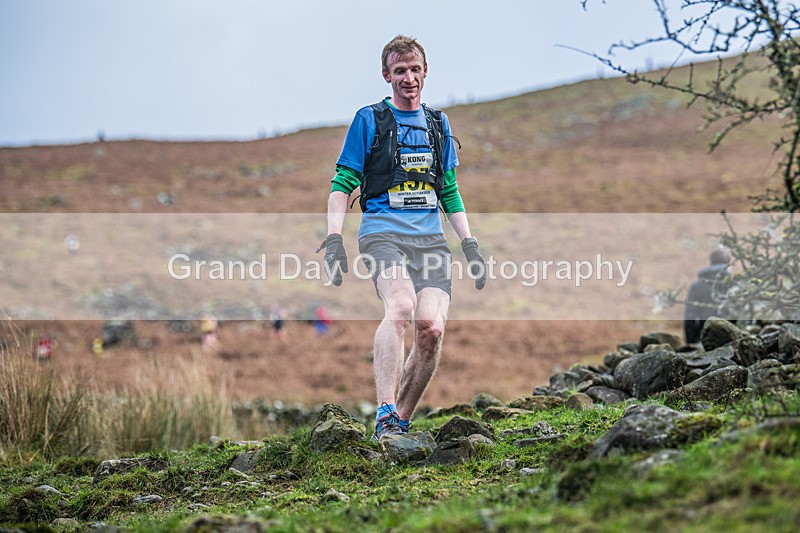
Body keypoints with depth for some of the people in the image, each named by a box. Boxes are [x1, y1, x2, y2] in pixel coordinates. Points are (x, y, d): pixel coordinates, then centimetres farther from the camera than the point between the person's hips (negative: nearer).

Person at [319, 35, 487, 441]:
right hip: (382, 233, -4)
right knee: (401, 306, -31)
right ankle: (385, 414, -34)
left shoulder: (438, 124, 19)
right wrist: (334, 239, -7)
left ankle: (401, 421, -1)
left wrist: (470, 245, 16)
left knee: (431, 327, -16)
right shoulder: (369, 119, 6)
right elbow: (342, 184, 4)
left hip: (431, 238, 4)